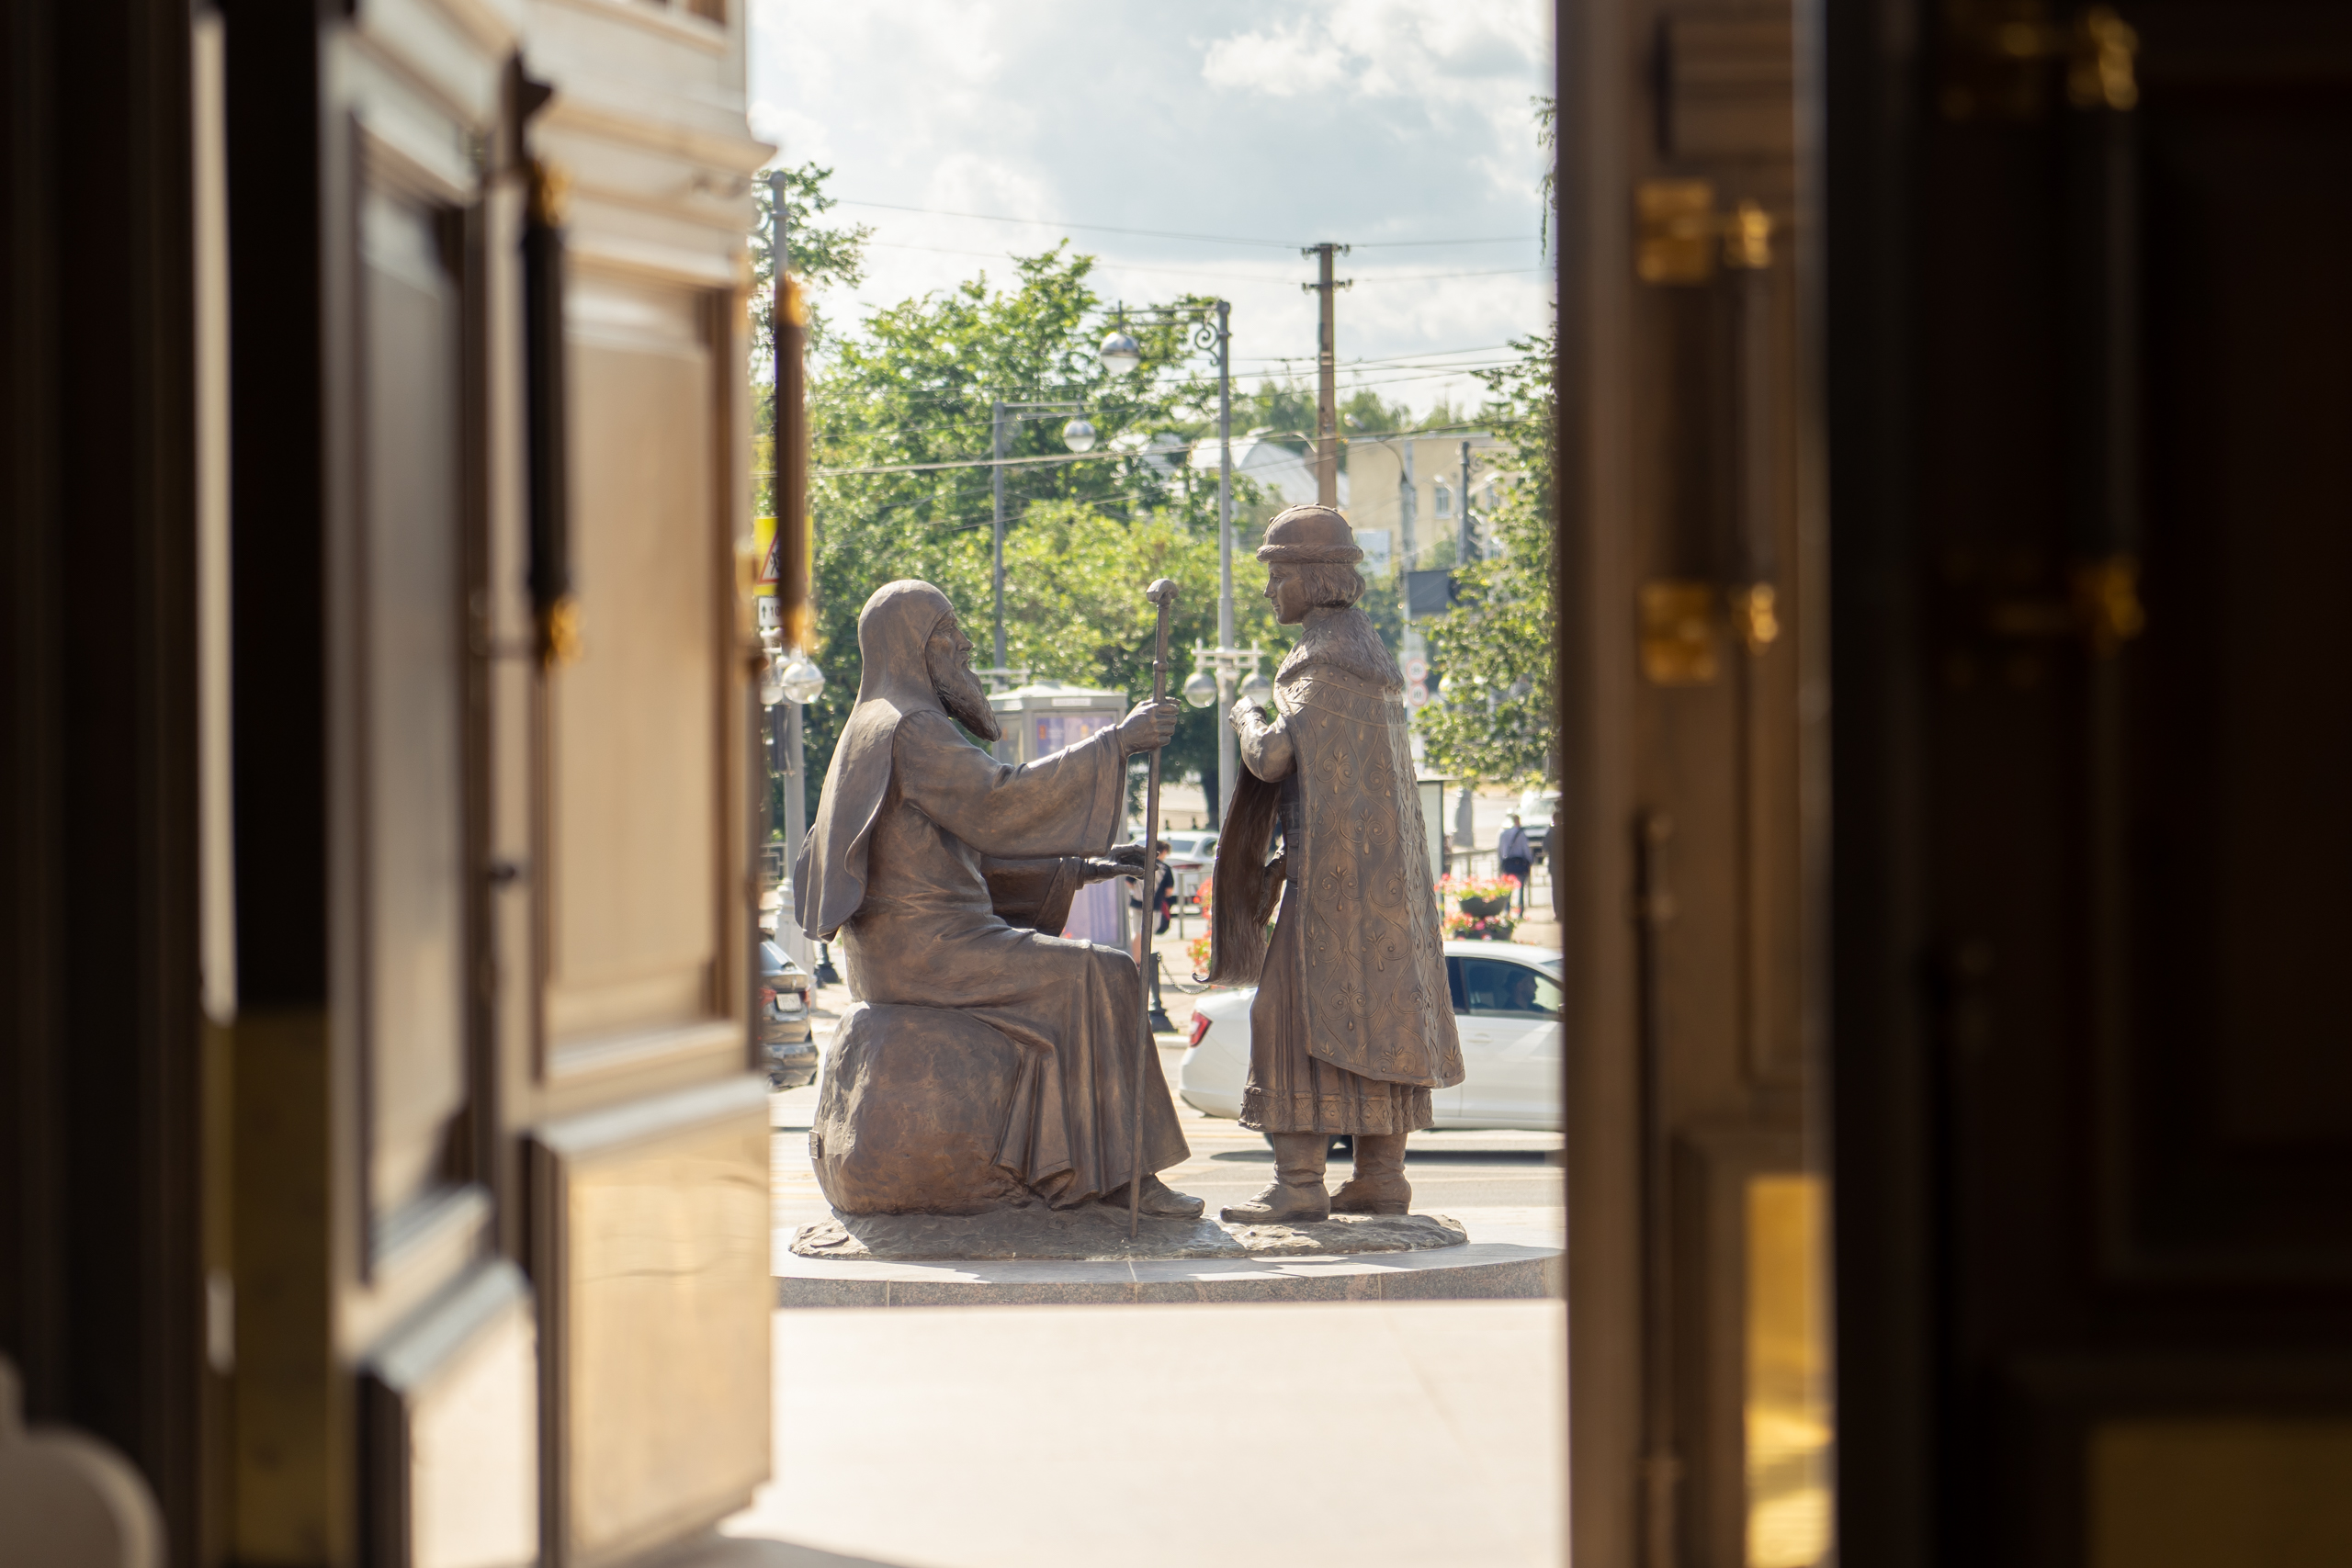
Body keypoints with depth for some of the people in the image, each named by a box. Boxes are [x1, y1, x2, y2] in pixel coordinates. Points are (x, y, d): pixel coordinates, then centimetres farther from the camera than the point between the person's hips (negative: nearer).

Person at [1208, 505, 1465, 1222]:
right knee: (1376, 1015, 10)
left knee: (1299, 1012, -9)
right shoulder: (1368, 652, 16)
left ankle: (1300, 1182, -13)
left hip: (1331, 870, -10)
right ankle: (1381, 1177, 11)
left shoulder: (1325, 660, -14)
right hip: (1383, 869, 10)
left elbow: (1272, 758, -19)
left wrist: (1248, 718, 0)